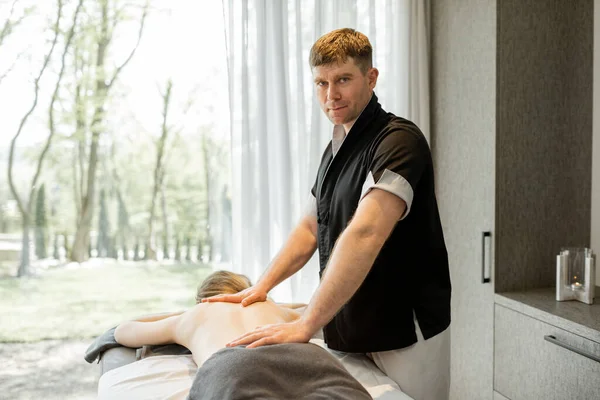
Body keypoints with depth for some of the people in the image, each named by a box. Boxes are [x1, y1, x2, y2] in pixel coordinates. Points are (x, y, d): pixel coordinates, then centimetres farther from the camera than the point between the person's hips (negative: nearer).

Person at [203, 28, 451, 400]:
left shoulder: (398, 141, -18)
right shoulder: (336, 149, 10)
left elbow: (364, 235, -30)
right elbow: (311, 227, 16)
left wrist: (306, 325, -32)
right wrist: (262, 286, 5)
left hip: (403, 336, -7)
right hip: (350, 334, 7)